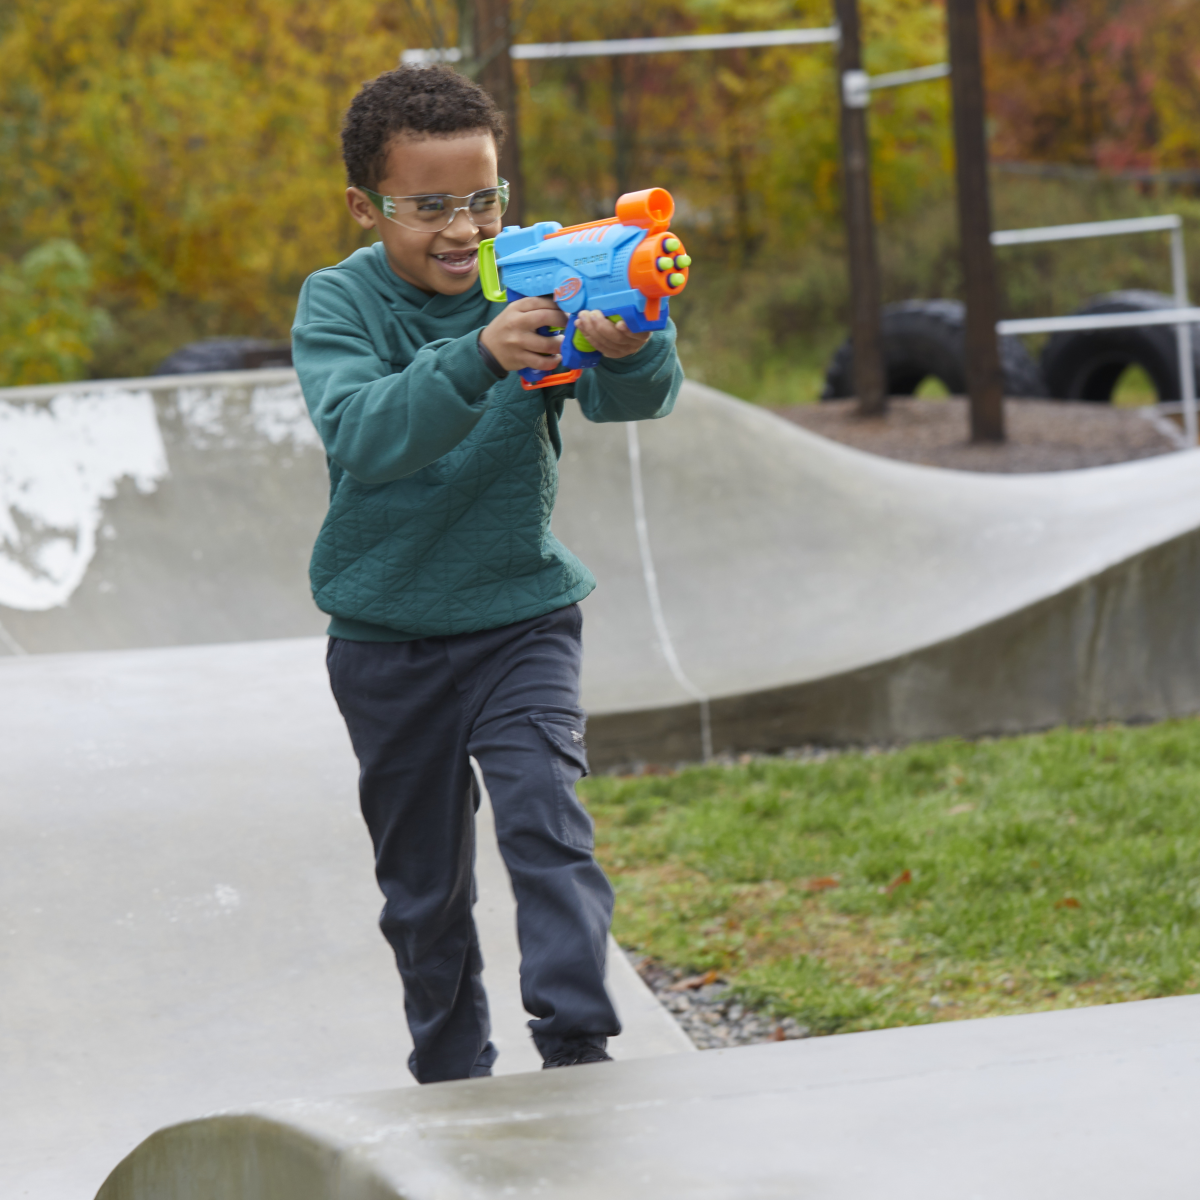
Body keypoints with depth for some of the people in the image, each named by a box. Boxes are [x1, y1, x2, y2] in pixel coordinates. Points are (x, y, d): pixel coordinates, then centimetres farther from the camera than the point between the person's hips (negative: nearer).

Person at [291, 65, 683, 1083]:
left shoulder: (540, 284, -8)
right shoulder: (339, 304, -11)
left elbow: (636, 397, -24)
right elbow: (361, 434, -31)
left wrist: (628, 347, -50)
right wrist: (477, 359, -48)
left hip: (521, 620, 0)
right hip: (387, 640, 1)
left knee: (545, 819, -21)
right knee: (424, 884, 11)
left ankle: (579, 1049, -21)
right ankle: (452, 1084, 27)